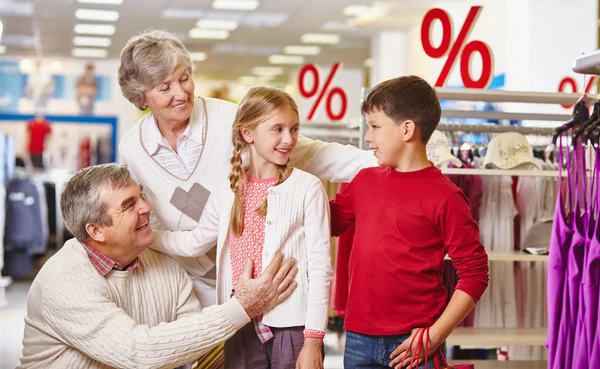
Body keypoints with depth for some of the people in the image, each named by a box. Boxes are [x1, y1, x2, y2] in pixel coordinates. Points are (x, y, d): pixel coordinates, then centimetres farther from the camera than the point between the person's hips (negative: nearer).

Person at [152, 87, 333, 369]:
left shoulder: (307, 188, -8)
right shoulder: (229, 192, 6)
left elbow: (319, 269, -8)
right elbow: (194, 242, 20)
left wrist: (313, 341, -10)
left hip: (292, 327, -4)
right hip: (242, 327, 4)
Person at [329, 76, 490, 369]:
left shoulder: (443, 197, -10)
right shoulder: (365, 181, 7)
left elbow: (474, 273, -9)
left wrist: (435, 335, -13)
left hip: (412, 344, -5)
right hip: (358, 341, 5)